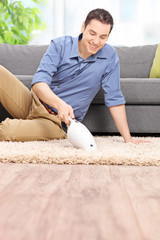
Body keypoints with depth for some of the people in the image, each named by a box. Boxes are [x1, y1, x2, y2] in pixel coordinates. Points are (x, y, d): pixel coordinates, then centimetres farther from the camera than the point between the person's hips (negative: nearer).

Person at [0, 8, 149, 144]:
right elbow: (39, 82, -22)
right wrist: (60, 103, -42)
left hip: (57, 121, -2)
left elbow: (114, 99, -3)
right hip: (32, 102, 2)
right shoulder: (60, 45, -10)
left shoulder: (110, 56, -8)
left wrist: (128, 139, -8)